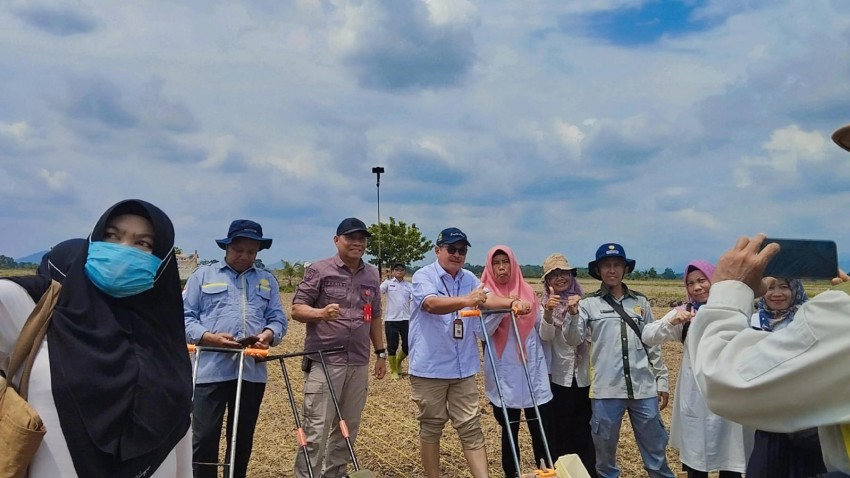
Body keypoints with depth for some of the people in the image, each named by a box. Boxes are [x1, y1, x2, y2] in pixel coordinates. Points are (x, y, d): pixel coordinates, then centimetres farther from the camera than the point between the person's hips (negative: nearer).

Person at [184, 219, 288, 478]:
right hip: (211, 370, -2)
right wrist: (211, 337, -16)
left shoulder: (268, 280, 15)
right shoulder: (202, 275, 7)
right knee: (205, 437, -1)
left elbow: (278, 319, 9)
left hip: (252, 371, 3)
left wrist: (268, 335, -14)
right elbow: (185, 317, 1)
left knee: (243, 438, 13)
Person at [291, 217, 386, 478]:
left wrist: (381, 353, 15)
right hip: (324, 360, -5)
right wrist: (322, 313, -25)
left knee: (348, 428, 13)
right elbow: (297, 309, -6)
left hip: (359, 363, 5)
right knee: (317, 429, -3)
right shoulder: (319, 270, -4)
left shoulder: (372, 275, 12)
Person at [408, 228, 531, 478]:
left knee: (471, 429, 6)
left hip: (463, 368, 4)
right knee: (431, 427, 11)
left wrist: (513, 302, -31)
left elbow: (487, 298, -10)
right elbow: (432, 303, -29)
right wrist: (466, 300, -46)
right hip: (429, 368, -4)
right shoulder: (424, 276, -10)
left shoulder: (469, 279, 8)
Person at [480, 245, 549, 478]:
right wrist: (501, 308, -21)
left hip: (532, 370, 2)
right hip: (504, 373, -2)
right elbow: (481, 332, -13)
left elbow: (543, 330, 12)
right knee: (509, 430, 7)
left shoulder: (528, 292, 7)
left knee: (540, 429, 2)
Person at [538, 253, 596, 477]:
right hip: (557, 376, -1)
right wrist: (548, 312, -34)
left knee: (583, 429, 8)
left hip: (582, 376, 1)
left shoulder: (583, 302, 1)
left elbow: (591, 335, -1)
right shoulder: (545, 304, -2)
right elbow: (545, 336, -15)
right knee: (559, 430, 4)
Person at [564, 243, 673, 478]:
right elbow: (573, 340, -9)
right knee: (605, 449, 11)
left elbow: (653, 344, 13)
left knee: (655, 448, 13)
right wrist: (573, 316, -27)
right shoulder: (589, 303, 0)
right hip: (606, 389, -2)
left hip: (643, 387, 2)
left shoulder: (640, 302, 8)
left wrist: (662, 380, 12)